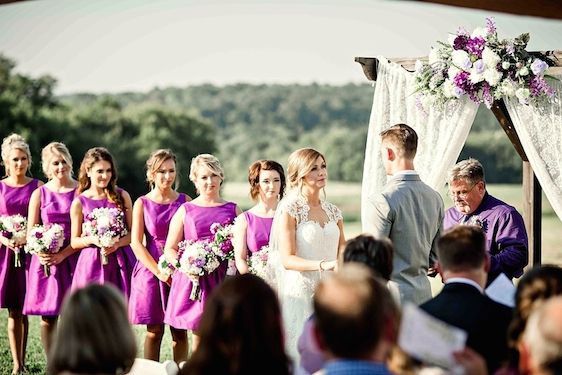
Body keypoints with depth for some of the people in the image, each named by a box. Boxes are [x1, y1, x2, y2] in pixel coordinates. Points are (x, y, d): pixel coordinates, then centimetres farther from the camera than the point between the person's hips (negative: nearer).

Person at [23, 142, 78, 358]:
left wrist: (62, 255, -14)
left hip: (72, 258, -2)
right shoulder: (40, 194, 7)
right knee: (47, 318, 2)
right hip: (45, 260, 2)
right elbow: (30, 233, 6)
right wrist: (41, 254, -13)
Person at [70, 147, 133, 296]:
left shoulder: (122, 196, 5)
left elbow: (133, 233, 6)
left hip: (119, 264, 1)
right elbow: (74, 241, 6)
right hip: (92, 265, -1)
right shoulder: (79, 203, 2)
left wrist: (118, 243, -11)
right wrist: (92, 239, -12)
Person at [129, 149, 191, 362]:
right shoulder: (142, 204, 1)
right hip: (151, 270, -1)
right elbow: (136, 243, -4)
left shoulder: (185, 201, 5)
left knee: (180, 330, 2)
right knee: (154, 331, 2)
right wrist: (159, 272, -12)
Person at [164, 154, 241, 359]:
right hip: (194, 279, -1)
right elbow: (170, 249, 8)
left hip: (224, 279, 1)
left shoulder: (232, 210, 11)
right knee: (199, 335, -1)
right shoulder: (185, 211, 8)